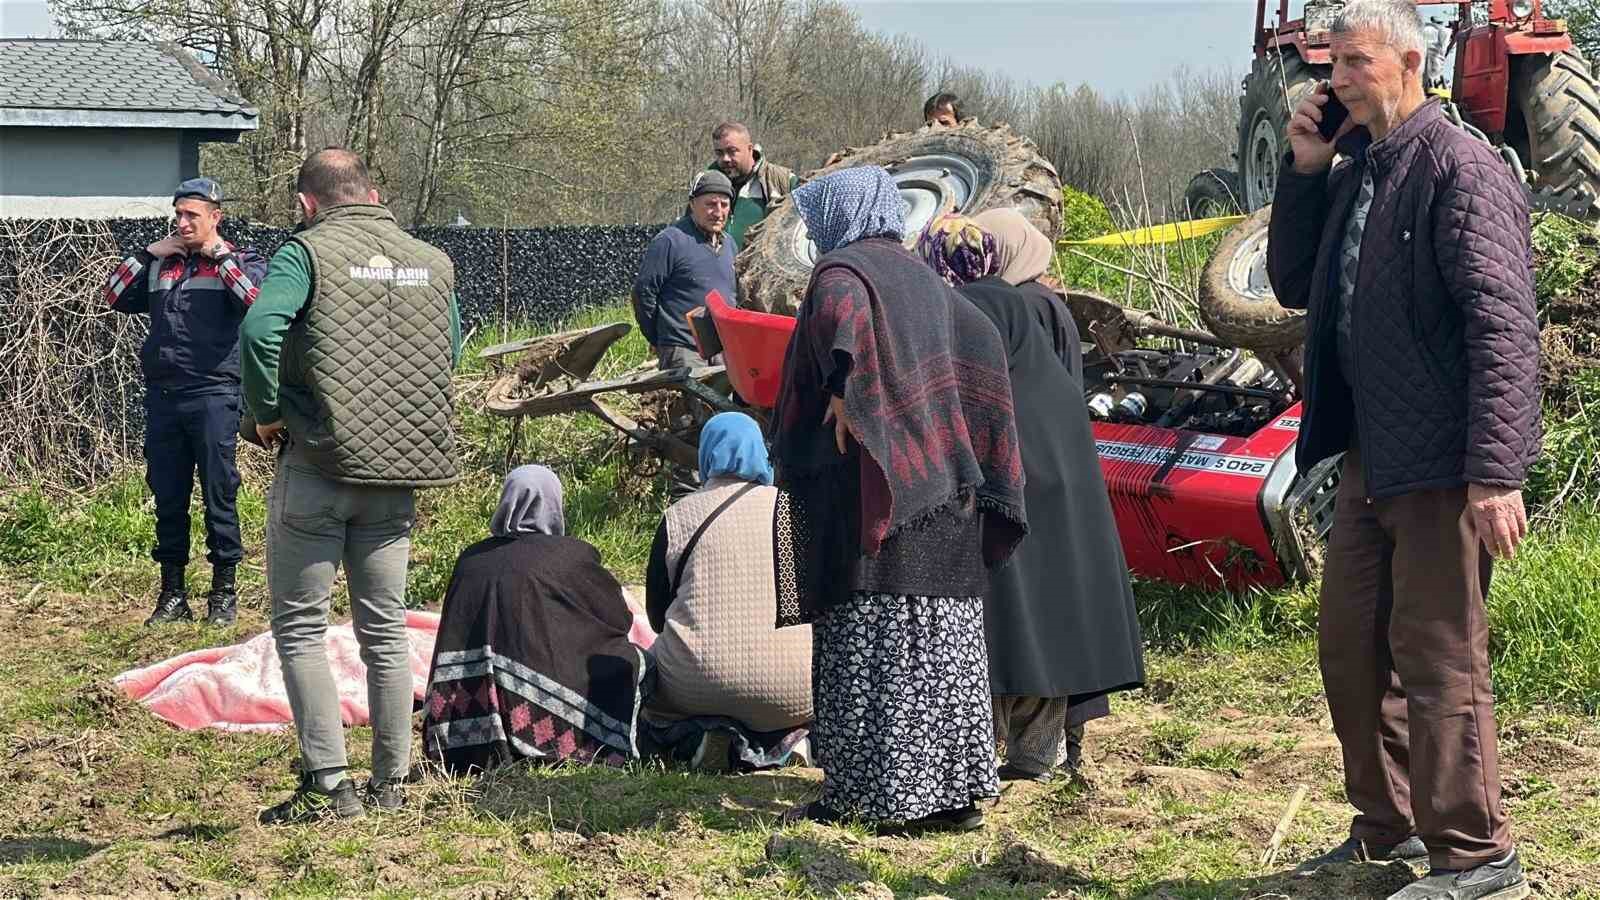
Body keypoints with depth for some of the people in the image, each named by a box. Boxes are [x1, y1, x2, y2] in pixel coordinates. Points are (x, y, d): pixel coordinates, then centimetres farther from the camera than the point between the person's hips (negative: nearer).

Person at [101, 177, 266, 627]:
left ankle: (224, 591, 8)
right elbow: (115, 296, 10)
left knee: (218, 496, -1)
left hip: (213, 395, -5)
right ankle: (172, 594, 16)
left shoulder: (237, 260, 3)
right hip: (163, 395, 5)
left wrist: (219, 254, -10)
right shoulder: (161, 263, 16)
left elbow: (259, 296, -16)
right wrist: (147, 254, 3)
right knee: (168, 498, 8)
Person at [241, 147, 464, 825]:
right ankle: (390, 781, 16)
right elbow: (451, 355, 15)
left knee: (300, 626, 3)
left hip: (318, 465, -5)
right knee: (385, 627, 13)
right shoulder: (433, 263, 11)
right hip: (401, 474, 5)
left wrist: (266, 413, -9)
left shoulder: (307, 252, -6)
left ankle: (327, 783, -4)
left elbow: (259, 329, -22)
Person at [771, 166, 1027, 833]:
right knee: (942, 640, 8)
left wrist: (844, 390, -26)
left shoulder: (842, 270, -3)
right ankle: (954, 790, 10)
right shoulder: (919, 278, 19)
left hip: (869, 487, -7)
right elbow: (983, 345, 18)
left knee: (866, 640, -5)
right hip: (941, 493, 7)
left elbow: (845, 311, -27)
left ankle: (859, 793, -3)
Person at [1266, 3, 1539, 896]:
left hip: (1441, 464, -9)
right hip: (1371, 456, 9)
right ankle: (1387, 827, 30)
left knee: (1440, 657, -3)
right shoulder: (1356, 172, 13)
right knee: (1350, 645, 16)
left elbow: (1505, 325, -19)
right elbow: (1295, 285, 21)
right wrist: (1304, 169, 8)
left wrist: (1497, 472, -25)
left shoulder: (1460, 169, -13)